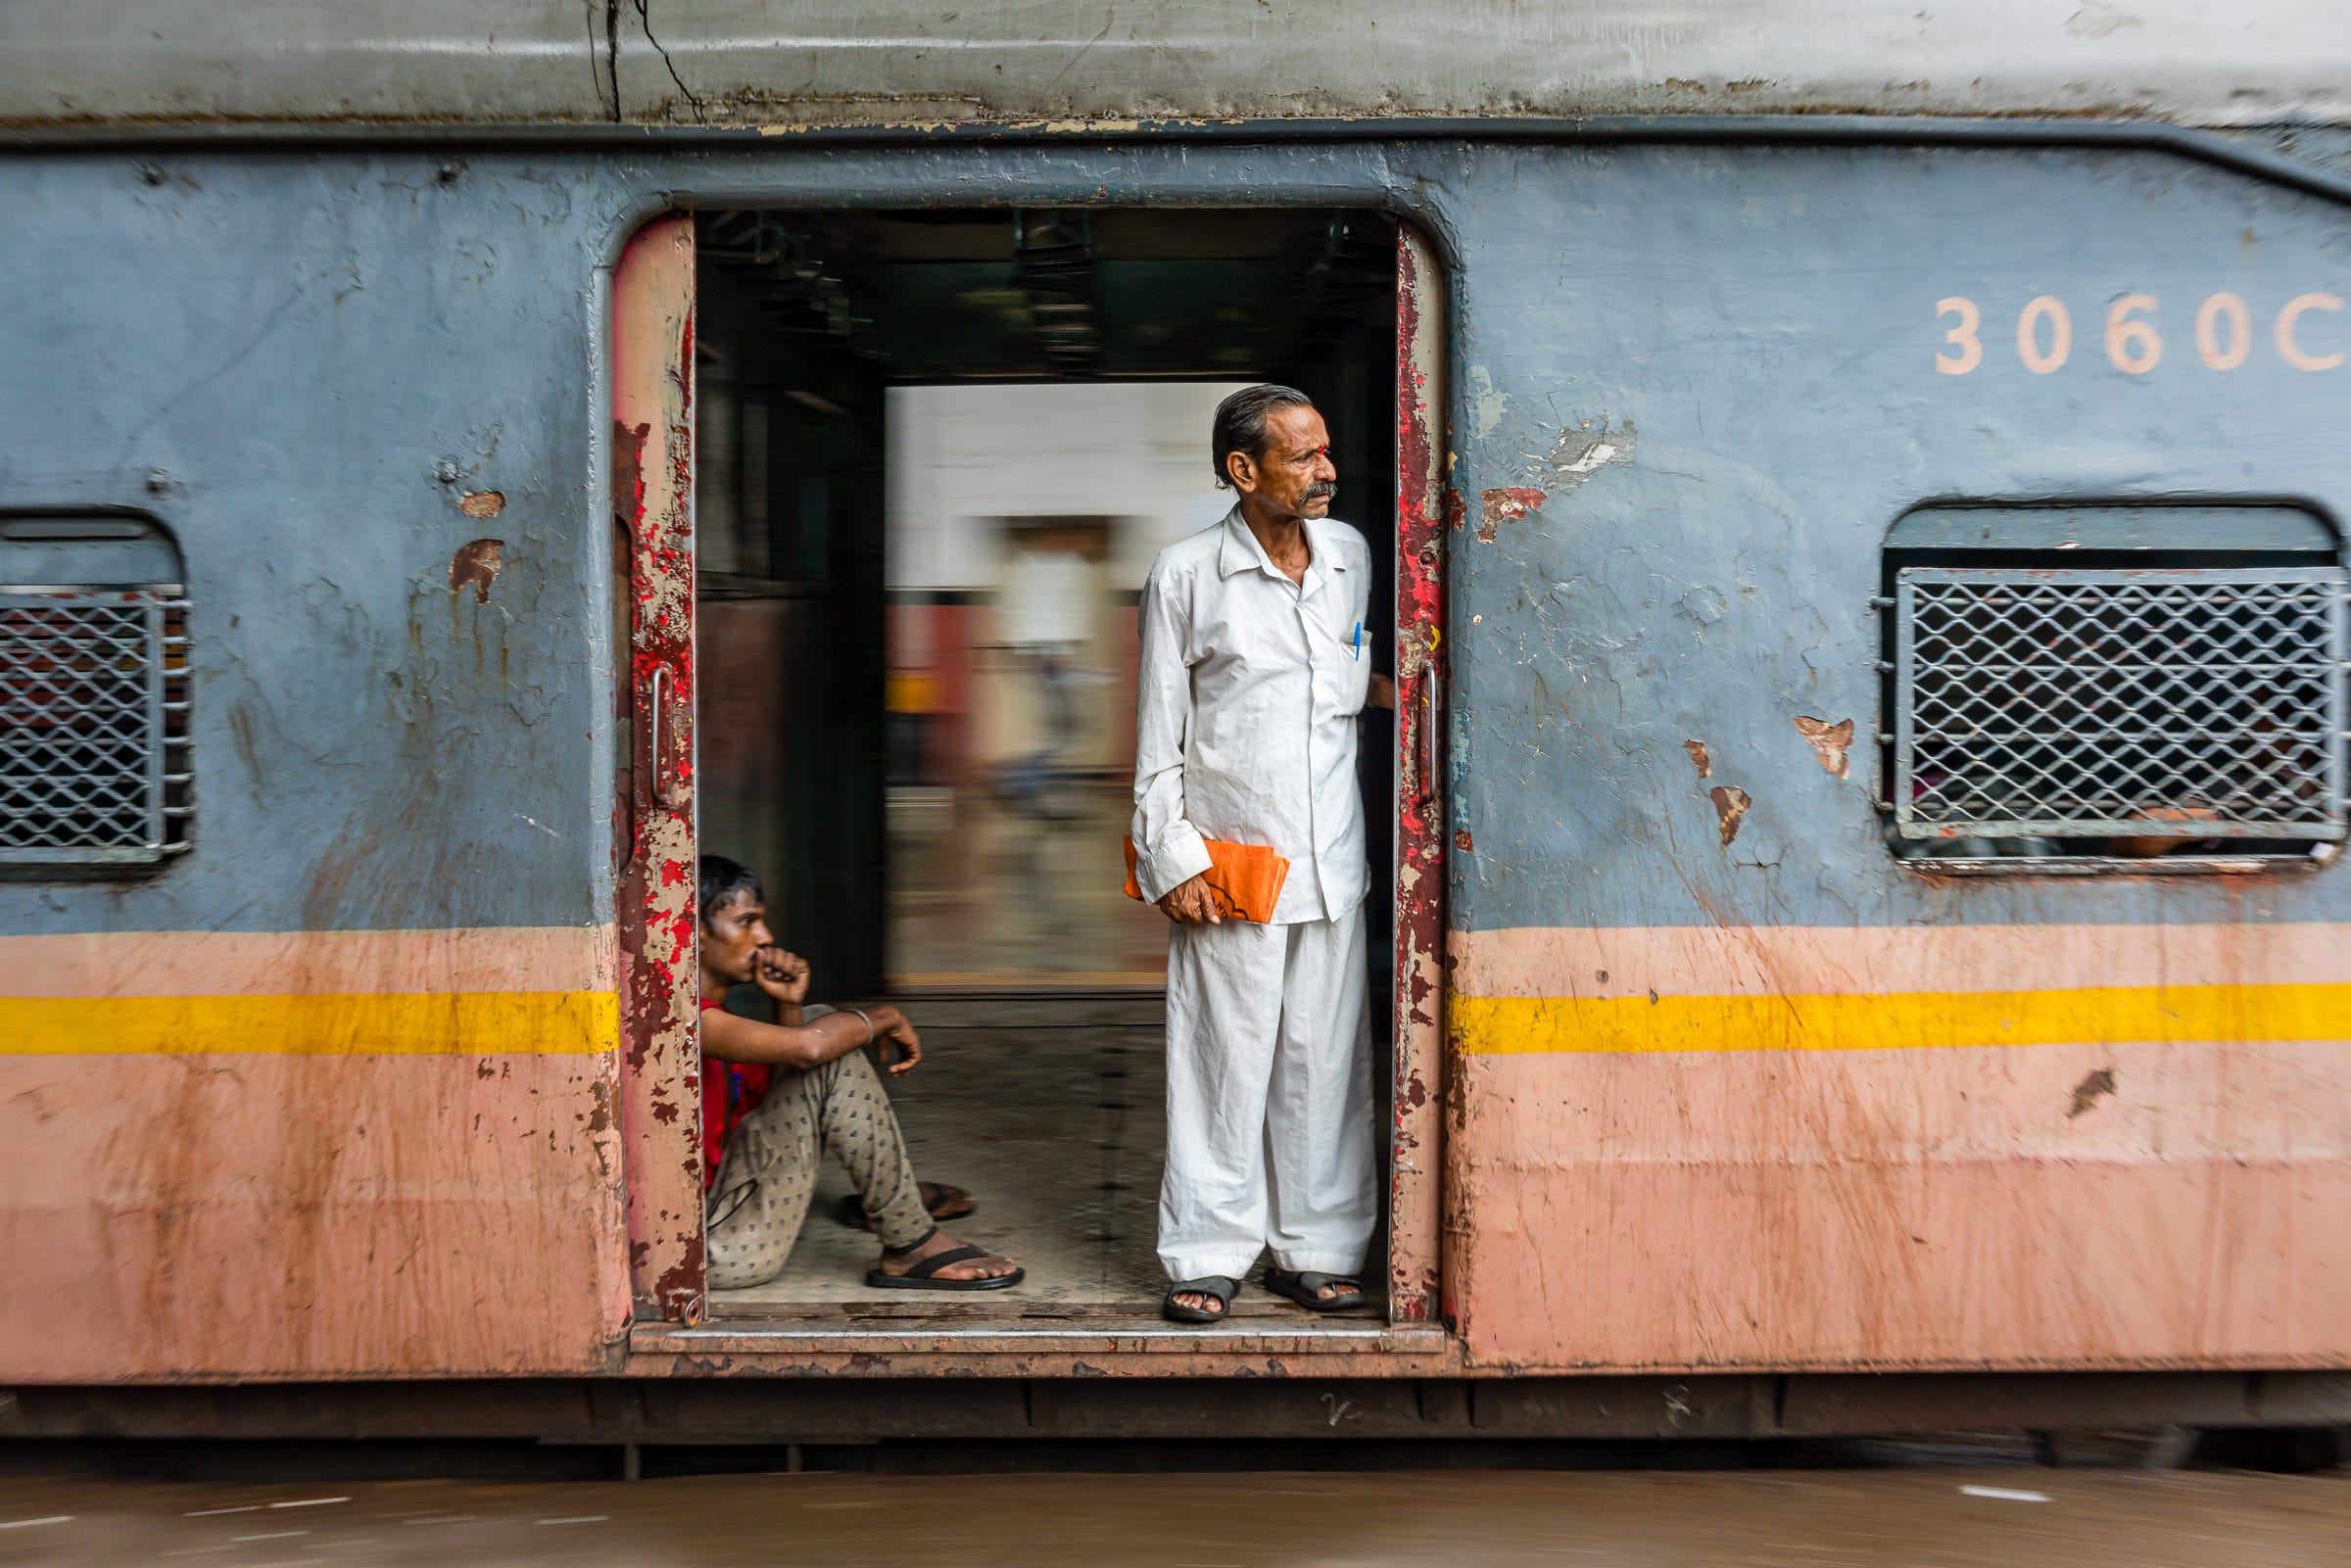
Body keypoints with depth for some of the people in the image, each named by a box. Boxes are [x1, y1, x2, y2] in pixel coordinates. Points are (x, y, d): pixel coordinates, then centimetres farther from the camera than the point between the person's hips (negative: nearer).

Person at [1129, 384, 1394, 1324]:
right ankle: (1209, 1256, 10)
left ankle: (1314, 1248, 18)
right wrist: (1170, 858, -7)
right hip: (1228, 858, -4)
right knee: (1225, 1056, -1)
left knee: (1325, 1057, 7)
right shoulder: (1186, 576, -4)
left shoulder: (1350, 555, 10)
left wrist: (1388, 689, 2)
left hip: (1330, 859, 4)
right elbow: (1158, 731, -2)